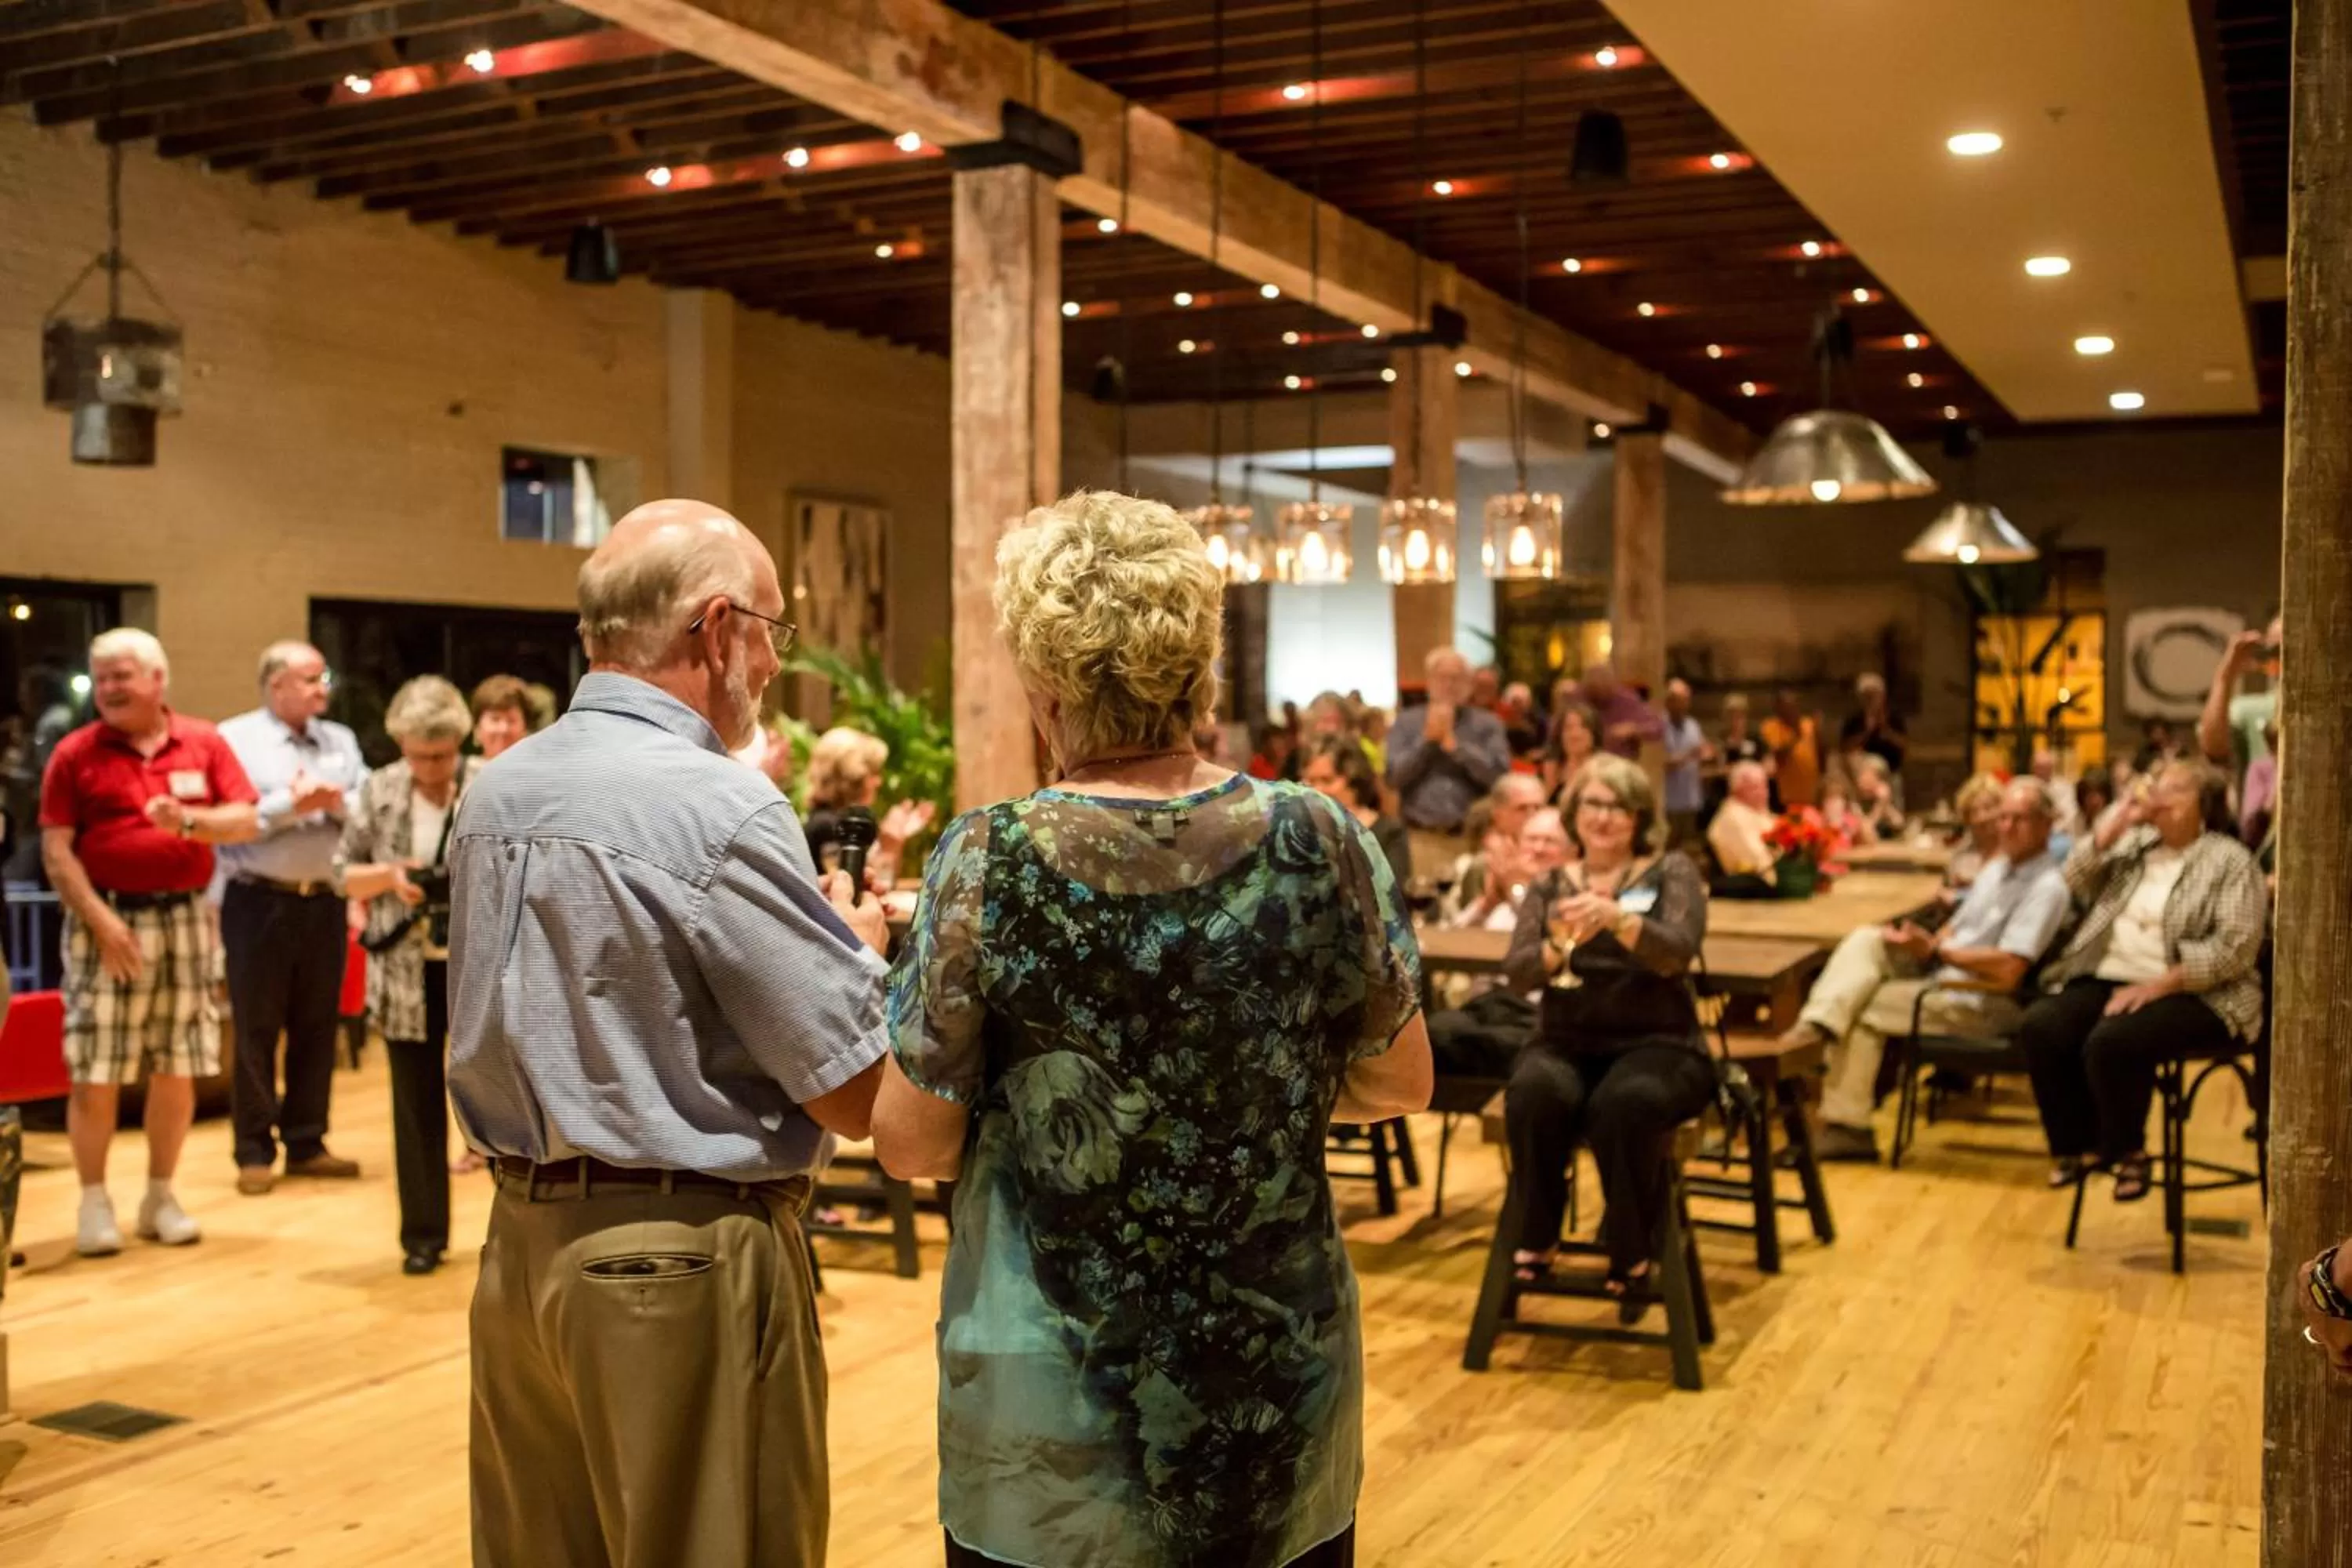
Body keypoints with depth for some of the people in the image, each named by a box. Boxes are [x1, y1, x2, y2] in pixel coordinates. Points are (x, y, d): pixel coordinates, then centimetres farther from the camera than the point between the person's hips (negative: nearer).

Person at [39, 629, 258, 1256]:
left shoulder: (204, 743, 5)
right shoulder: (75, 753, 0)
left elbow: (246, 821, 0)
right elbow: (56, 850, -5)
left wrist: (189, 820, -19)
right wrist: (100, 919, -14)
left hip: (184, 917, 2)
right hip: (107, 919, -2)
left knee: (179, 1068, 7)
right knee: (94, 1072, -2)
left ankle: (161, 1195, 19)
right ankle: (94, 1202, 11)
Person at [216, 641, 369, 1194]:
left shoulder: (341, 741, 12)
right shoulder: (235, 737, -2)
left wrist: (339, 803, -16)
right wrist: (291, 803, -18)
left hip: (326, 902, 4)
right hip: (260, 902, -4)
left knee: (317, 1027, 9)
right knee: (256, 1029, 2)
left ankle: (307, 1143, 19)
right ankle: (254, 1151, 10)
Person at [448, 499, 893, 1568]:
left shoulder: (492, 793, 5)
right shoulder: (723, 807, -18)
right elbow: (853, 1094, -17)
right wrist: (863, 947, 3)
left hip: (522, 1242, 8)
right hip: (682, 1266, -7)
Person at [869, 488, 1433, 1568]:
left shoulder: (991, 863, -18)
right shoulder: (1319, 842, -10)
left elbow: (911, 1144, -11)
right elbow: (1400, 1084, 2)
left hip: (1057, 1408, -2)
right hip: (1284, 1371, 3)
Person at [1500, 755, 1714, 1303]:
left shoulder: (1671, 872, 5)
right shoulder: (1550, 884, 11)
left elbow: (1677, 952, -14)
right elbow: (1516, 974, -2)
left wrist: (1616, 918, -33)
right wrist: (1557, 946, -24)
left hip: (1656, 1044, -2)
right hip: (1567, 1042, 2)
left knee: (1623, 1104, -35)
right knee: (1533, 1093, -33)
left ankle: (1632, 1251, -12)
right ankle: (1536, 1239, -12)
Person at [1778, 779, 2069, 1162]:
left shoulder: (2047, 886, -15)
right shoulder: (1998, 867, 15)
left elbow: (2008, 971, -23)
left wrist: (1936, 950, -16)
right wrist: (1923, 941, -4)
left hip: (1981, 1005, -8)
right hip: (1943, 976, 8)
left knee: (1862, 1010, -15)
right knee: (1865, 939, -10)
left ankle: (1847, 1127, -4)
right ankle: (1819, 1024, -32)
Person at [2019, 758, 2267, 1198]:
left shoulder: (2230, 860, -2)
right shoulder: (2134, 846, 18)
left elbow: (2234, 949, -12)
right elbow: (2076, 881, 8)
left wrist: (2155, 986, -20)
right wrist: (2120, 825, 0)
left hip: (2196, 996, -6)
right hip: (2109, 980, 6)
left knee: (2111, 1041, -33)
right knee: (2040, 1027, -22)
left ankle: (2126, 1150, -7)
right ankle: (2080, 1146, -6)